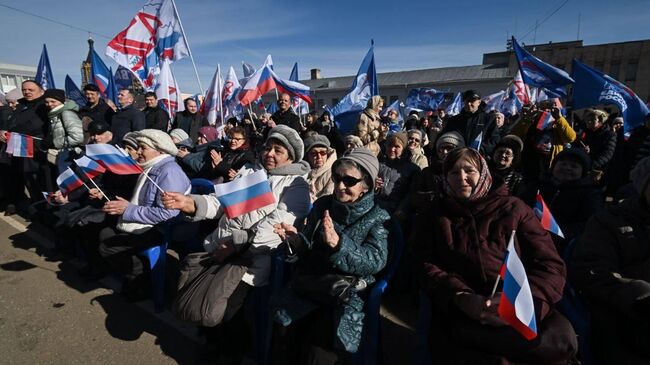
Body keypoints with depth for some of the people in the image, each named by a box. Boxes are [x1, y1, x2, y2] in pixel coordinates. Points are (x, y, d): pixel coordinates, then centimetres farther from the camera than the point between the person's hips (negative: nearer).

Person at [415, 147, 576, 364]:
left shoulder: (512, 208, 10)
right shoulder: (436, 215, 11)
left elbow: (550, 265, 3)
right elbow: (427, 267, 1)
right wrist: (460, 297, -20)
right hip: (460, 309, 0)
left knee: (562, 338, -32)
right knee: (444, 343, -35)